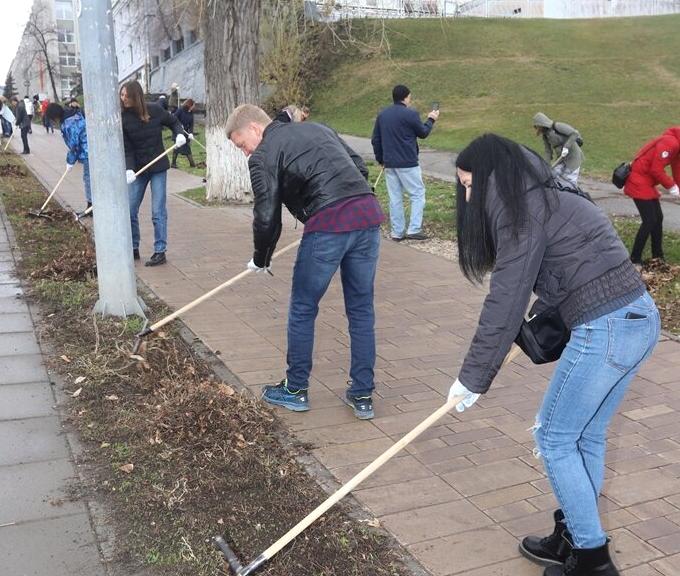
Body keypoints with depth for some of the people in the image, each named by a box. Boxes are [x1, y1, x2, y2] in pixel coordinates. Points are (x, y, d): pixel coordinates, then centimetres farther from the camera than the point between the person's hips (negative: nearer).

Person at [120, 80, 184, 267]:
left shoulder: (155, 110, -8)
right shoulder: (123, 119, -7)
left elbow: (174, 122, 9)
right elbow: (126, 149, -9)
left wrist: (179, 134, -11)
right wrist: (129, 169, -24)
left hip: (158, 167, -2)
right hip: (137, 169, 2)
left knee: (158, 211, -3)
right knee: (130, 210, 5)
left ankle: (160, 252, 5)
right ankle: (133, 249, 23)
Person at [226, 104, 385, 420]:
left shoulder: (263, 156, 5)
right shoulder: (317, 128, 25)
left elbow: (267, 218, 1)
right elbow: (360, 166, 24)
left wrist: (260, 260, 16)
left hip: (328, 224, -6)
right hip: (369, 215, 7)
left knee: (303, 310, 12)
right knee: (362, 310, 15)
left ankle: (295, 390, 26)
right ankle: (362, 396, 22)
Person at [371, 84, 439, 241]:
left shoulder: (382, 115, 9)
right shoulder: (410, 114, -10)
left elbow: (375, 140, 12)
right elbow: (423, 133, 3)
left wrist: (380, 159, 21)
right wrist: (431, 120, 20)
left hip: (389, 164, 6)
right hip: (407, 163, -6)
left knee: (395, 198, 10)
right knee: (417, 194, 4)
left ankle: (397, 232, 12)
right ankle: (414, 229, -2)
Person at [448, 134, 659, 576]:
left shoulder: (522, 210, -12)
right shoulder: (545, 198, 17)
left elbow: (506, 301, -14)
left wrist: (473, 378, -9)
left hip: (606, 329, -9)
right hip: (637, 318, 9)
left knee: (554, 438, 5)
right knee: (586, 437, 18)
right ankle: (573, 539, 31)